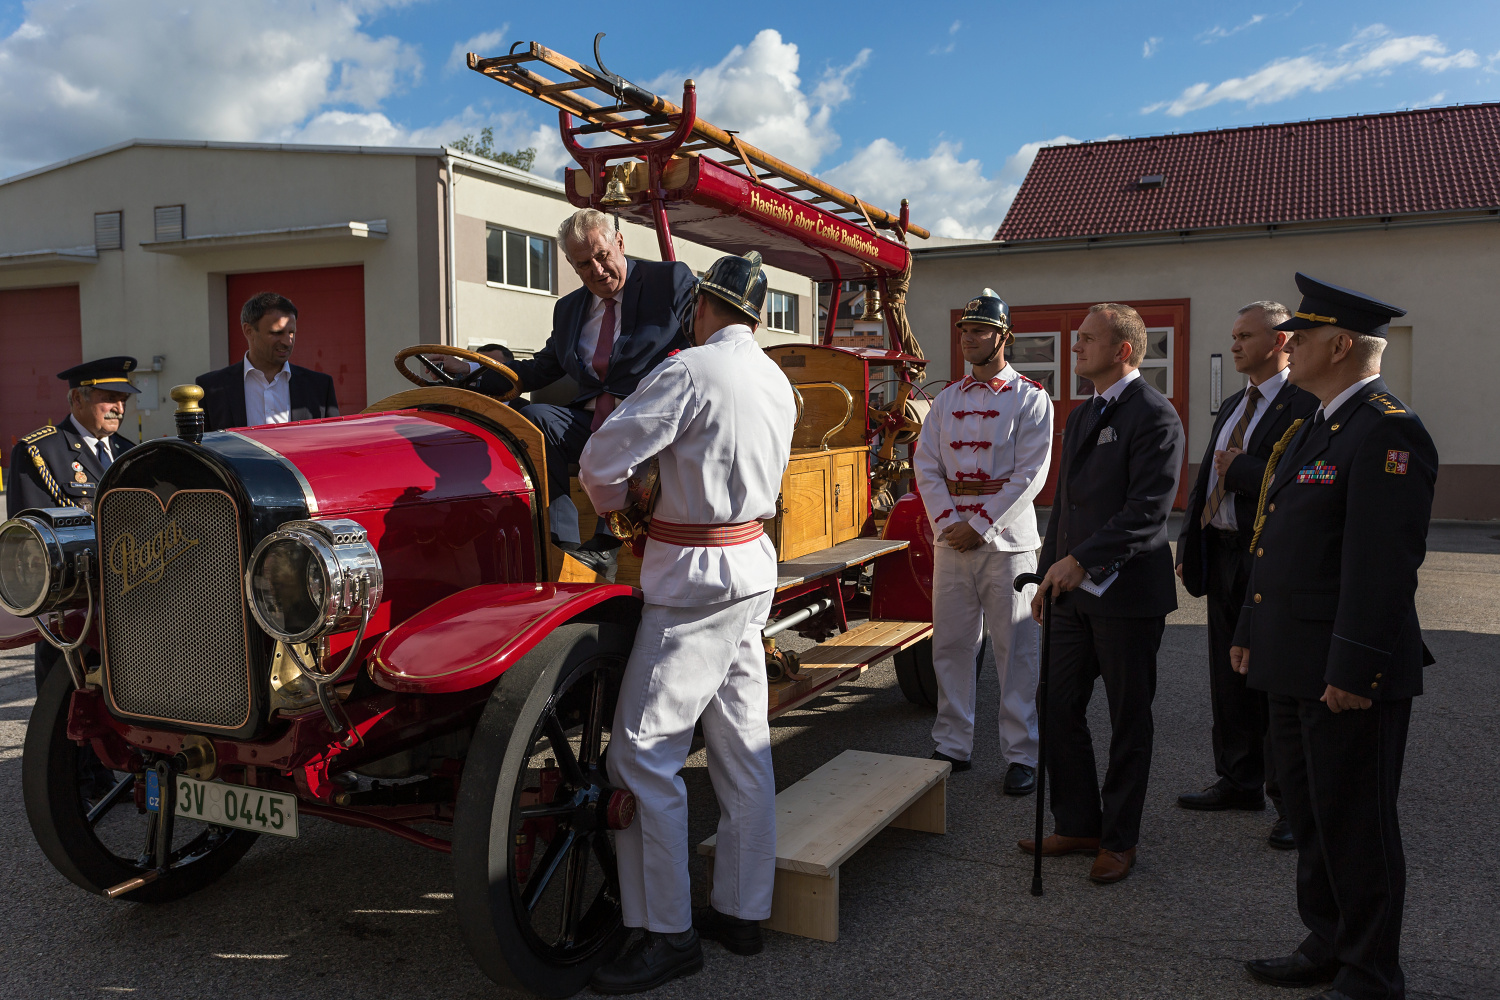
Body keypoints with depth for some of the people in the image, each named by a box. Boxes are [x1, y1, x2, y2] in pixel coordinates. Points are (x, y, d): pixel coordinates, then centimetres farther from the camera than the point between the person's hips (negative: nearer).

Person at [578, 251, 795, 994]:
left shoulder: (690, 370, -15)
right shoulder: (778, 383, 12)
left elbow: (600, 459, -15)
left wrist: (614, 506, 5)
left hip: (696, 576, -9)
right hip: (752, 564, 9)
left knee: (642, 753, -3)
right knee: (742, 743, 13)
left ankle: (668, 934, 5)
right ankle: (741, 910, 24)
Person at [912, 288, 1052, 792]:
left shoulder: (1030, 398, -2)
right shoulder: (947, 399, 13)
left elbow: (1030, 475, -10)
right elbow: (926, 465, 7)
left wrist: (980, 527, -13)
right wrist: (947, 523, -7)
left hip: (1006, 540, -5)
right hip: (951, 540, 5)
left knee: (1014, 651, 0)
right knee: (950, 646, 8)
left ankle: (1022, 755, 10)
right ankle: (952, 746, 20)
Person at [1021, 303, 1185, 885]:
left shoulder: (1154, 416, -12)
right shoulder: (1079, 417, 15)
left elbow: (1148, 511, -21)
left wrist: (1080, 559, -26)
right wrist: (1048, 574, 17)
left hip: (1127, 594, -8)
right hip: (1074, 592, 8)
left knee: (1128, 721, 7)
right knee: (1058, 708, 10)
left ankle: (1119, 839, 21)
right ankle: (1078, 825, 26)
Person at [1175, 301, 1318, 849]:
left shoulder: (1306, 403, -13)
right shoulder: (1232, 406, 16)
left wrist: (1240, 469, -15)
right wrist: (1188, 547, 12)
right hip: (1222, 555, 9)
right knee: (1229, 678, 16)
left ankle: (1293, 802, 14)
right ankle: (1240, 781, 30)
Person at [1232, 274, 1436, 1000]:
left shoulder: (1386, 432, -16)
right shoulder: (1314, 430, 15)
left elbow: (1383, 564, -22)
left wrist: (1354, 669, -23)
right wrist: (1250, 632, 19)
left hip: (1348, 671, -10)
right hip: (1296, 664, 10)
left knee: (1354, 823, 4)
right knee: (1309, 812, 19)